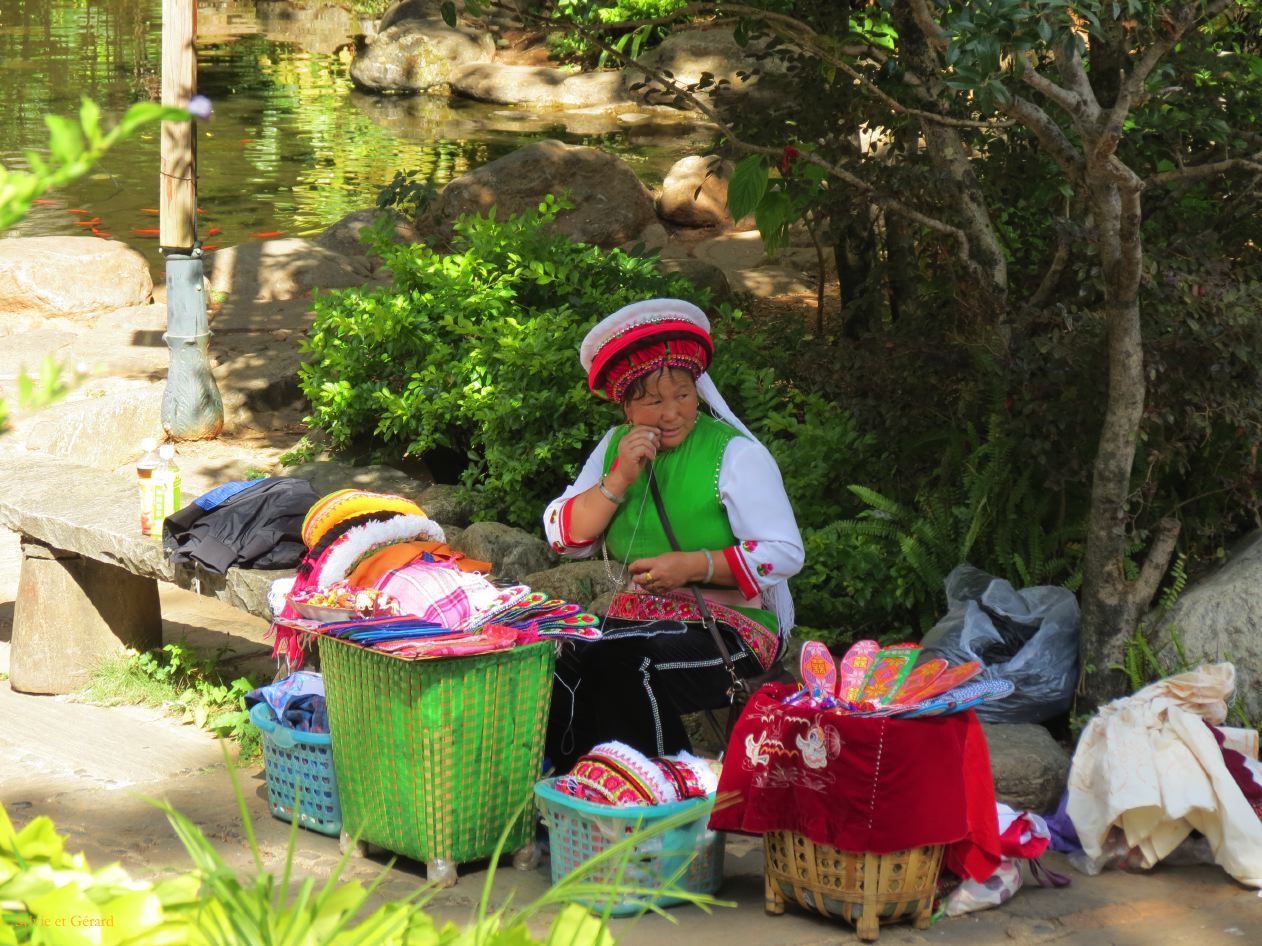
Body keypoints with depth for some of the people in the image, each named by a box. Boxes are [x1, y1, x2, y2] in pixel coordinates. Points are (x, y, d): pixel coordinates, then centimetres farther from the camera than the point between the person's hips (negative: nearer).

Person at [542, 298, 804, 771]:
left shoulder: (734, 452, -6)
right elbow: (564, 537, 4)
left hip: (731, 625, -5)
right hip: (636, 617, 5)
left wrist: (693, 565, -21)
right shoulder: (616, 447, 11)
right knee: (561, 662, -26)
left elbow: (785, 554, -11)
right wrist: (618, 480, -11)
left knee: (621, 662, -33)